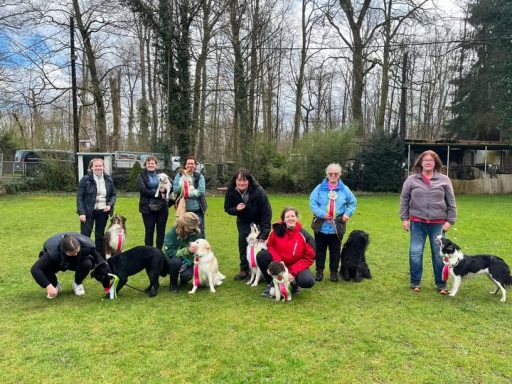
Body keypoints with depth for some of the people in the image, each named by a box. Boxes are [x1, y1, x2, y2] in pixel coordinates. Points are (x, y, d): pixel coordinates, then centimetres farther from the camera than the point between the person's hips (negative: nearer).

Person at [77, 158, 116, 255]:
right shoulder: (85, 179, -7)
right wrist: (81, 212, -14)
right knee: (85, 235, 0)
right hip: (88, 212, -3)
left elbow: (113, 194, 12)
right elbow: (79, 197, -7)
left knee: (100, 236, 13)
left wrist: (110, 205, -7)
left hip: (103, 211, 3)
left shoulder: (108, 179, 3)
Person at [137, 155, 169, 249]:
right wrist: (159, 195, -15)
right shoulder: (141, 176, 4)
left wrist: (164, 190, -16)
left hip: (162, 207, 3)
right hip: (148, 207, -2)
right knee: (149, 231, 4)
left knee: (161, 231, 8)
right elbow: (142, 189, -12)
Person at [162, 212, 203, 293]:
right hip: (171, 261, -1)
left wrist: (186, 263, -31)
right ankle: (173, 284, -8)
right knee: (176, 261, -36)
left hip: (187, 262, 1)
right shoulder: (171, 233, -21)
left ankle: (183, 280, 10)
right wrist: (187, 250, -35)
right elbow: (169, 253, -25)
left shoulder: (196, 233, -14)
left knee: (187, 274, -30)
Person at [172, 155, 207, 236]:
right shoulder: (179, 175, 4)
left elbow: (201, 191, -11)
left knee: (200, 231, 6)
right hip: (184, 208, 1)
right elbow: (175, 189, -5)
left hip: (197, 209, -1)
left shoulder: (199, 176, 0)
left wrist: (188, 193, -14)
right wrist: (184, 185, -18)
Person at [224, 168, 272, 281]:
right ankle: (244, 270, 11)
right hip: (243, 222, 3)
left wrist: (264, 233, -29)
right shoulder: (231, 192, -22)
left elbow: (267, 213, -26)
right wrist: (236, 209, -31)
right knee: (243, 243, -4)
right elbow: (227, 208, -6)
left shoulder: (258, 191, -32)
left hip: (259, 222, -3)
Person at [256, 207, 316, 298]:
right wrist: (278, 260, -20)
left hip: (296, 266, -1)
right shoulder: (277, 230, -13)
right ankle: (271, 283, -2)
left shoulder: (304, 235, -15)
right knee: (261, 255, -23)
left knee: (308, 281, -30)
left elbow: (309, 258, -11)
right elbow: (270, 246, -1)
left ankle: (294, 282, 9)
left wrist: (292, 272, -20)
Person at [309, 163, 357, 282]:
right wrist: (321, 214, -17)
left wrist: (348, 213, -5)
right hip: (321, 225, -1)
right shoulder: (319, 188, -2)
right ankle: (319, 271, 22)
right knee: (320, 249, 9)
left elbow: (353, 203, 12)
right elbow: (312, 203, -5)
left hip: (337, 226, 1)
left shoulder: (344, 189, 3)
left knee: (335, 250, 9)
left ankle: (334, 272, 22)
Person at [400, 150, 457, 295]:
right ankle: (415, 282, 16)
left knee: (439, 254, 7)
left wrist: (450, 220, 0)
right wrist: (404, 218, 2)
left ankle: (441, 284, 20)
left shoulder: (444, 180, 2)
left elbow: (451, 202, 5)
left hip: (437, 224, 0)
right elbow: (404, 200, 6)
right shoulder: (412, 179, 2)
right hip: (417, 223, 0)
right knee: (415, 253, 2)